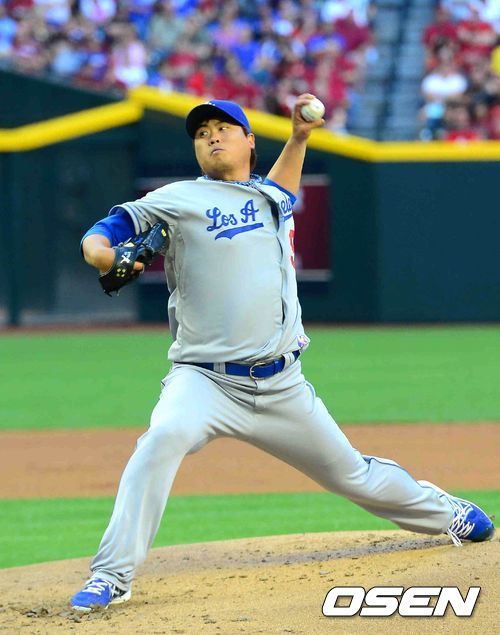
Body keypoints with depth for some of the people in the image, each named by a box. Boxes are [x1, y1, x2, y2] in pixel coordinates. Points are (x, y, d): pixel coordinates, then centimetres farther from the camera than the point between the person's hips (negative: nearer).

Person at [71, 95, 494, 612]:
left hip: (281, 388, 4)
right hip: (205, 379, -4)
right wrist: (101, 253, -30)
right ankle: (111, 577, -33)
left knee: (351, 473, 16)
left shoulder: (272, 197, 15)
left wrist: (299, 136, 28)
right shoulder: (180, 199, 0)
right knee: (164, 436, -34)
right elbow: (106, 231, -7)